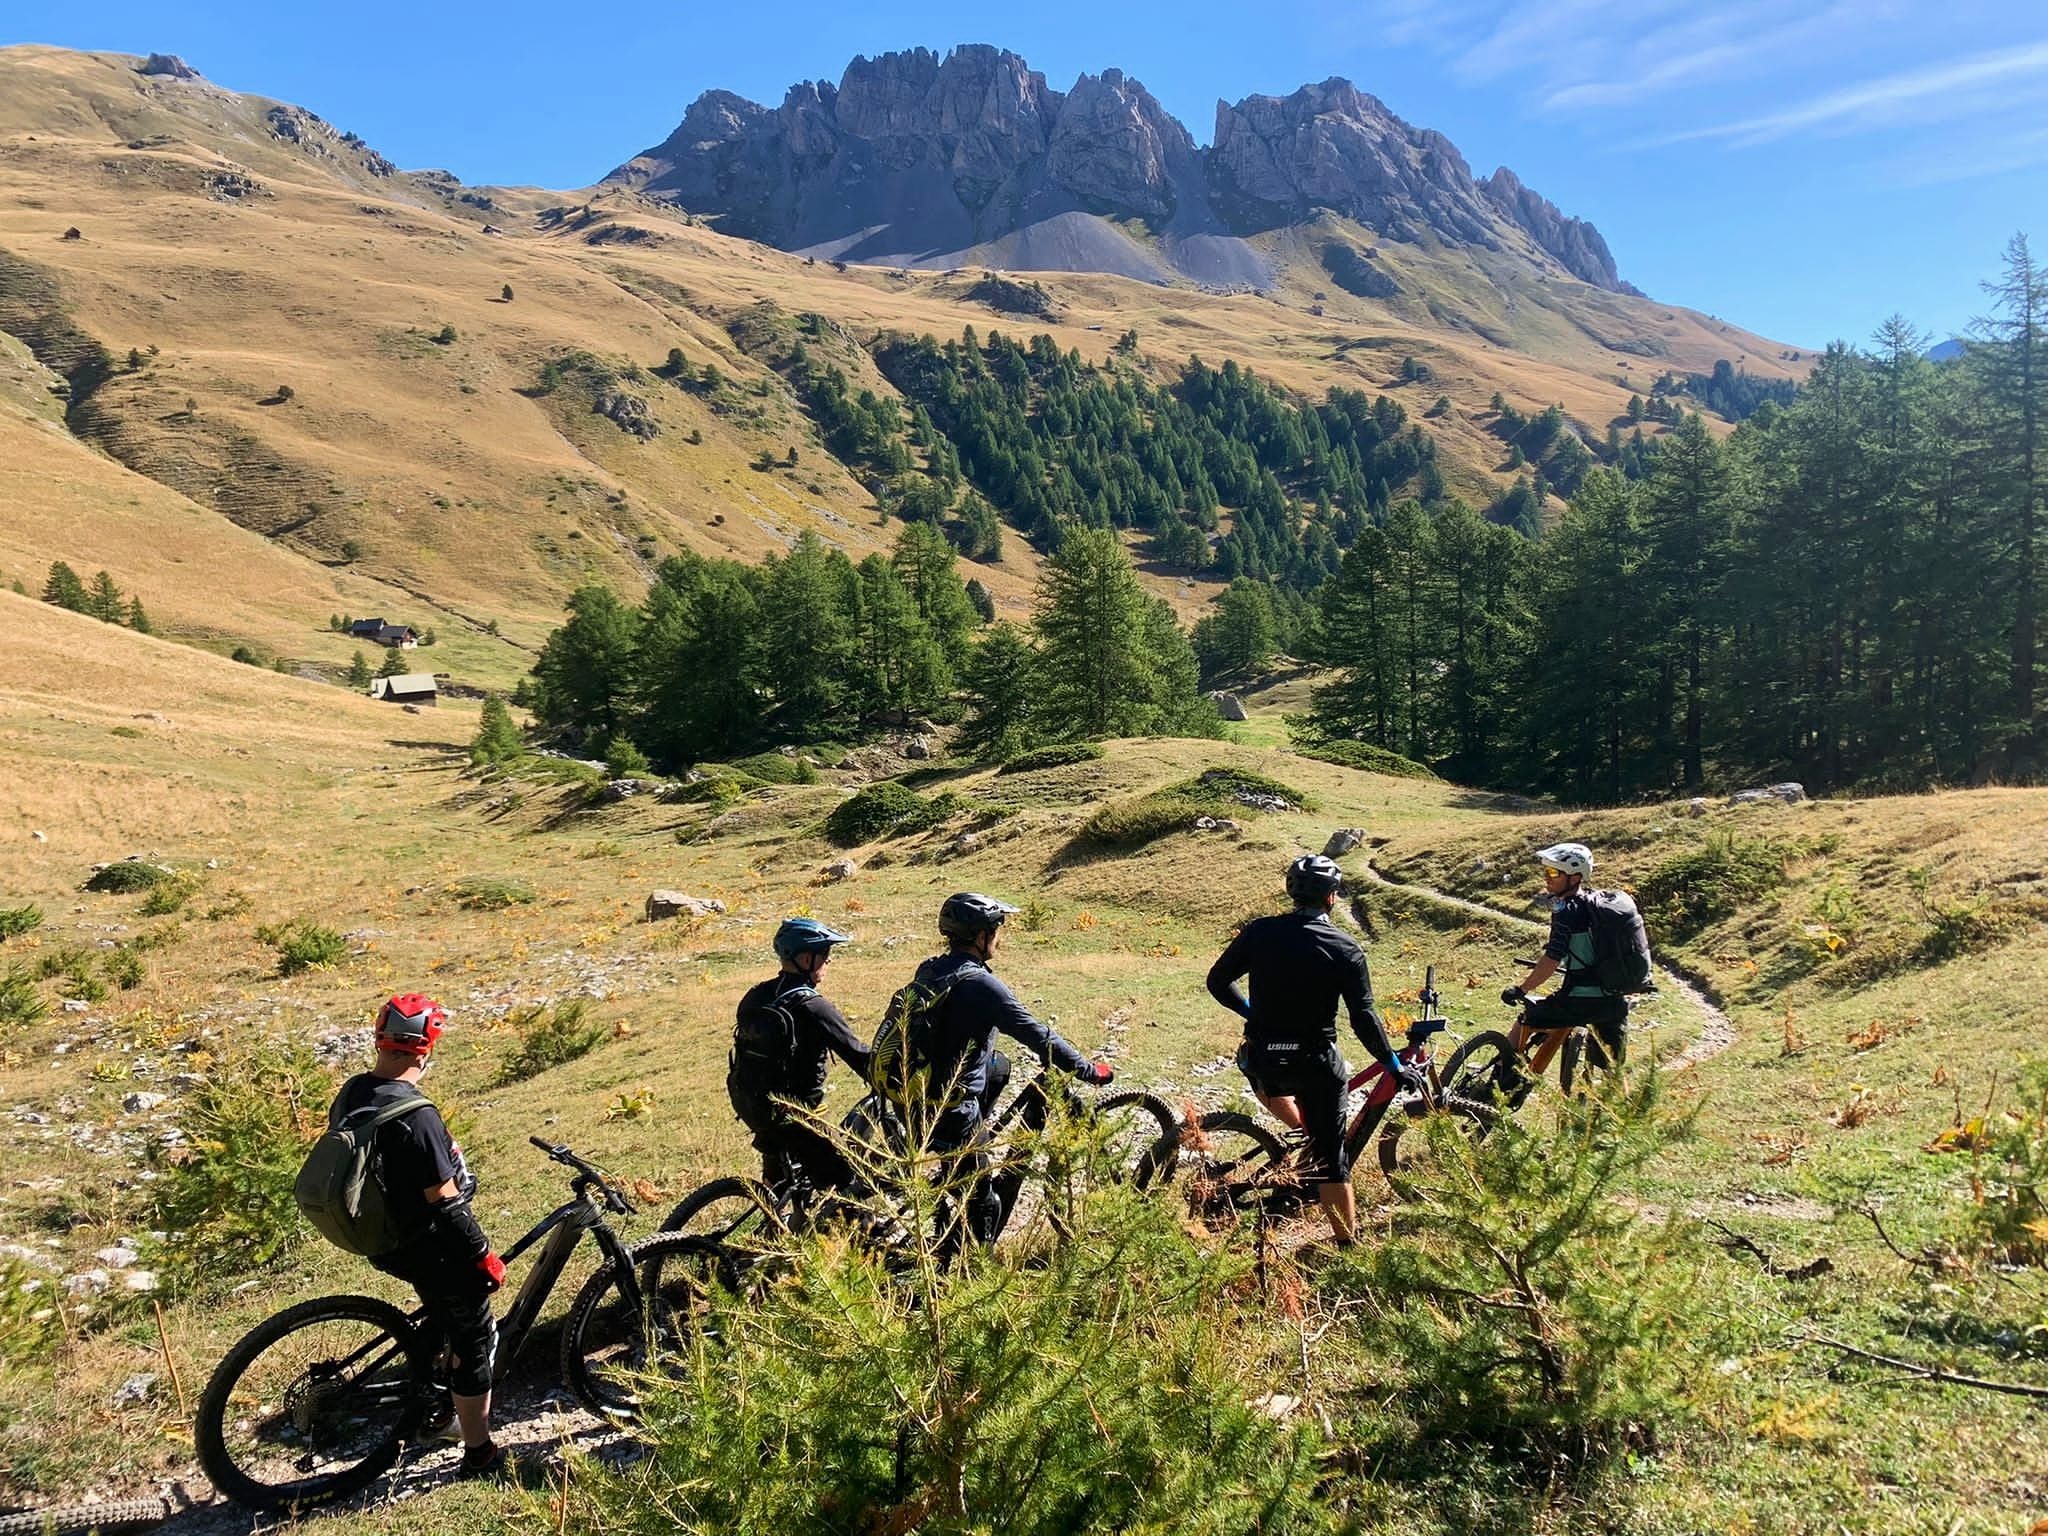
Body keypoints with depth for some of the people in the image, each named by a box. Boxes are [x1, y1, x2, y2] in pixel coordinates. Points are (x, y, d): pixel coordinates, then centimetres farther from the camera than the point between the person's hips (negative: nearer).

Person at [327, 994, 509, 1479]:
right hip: (430, 1249, -9)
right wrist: (485, 1256, -14)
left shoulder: (351, 1094, -4)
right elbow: (443, 1203, -25)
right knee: (477, 1338, 8)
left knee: (446, 1320, 30)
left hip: (381, 1236, 9)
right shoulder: (414, 1115, -30)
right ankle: (480, 1454, 20)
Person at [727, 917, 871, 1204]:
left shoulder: (755, 996, 2)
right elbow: (860, 1057, -17)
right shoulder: (813, 1008, -21)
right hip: (789, 1113, -8)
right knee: (842, 1179, 0)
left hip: (745, 1102, 8)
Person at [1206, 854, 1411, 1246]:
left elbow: (1218, 982, 6)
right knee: (1331, 1159, 10)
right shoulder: (1345, 949, -9)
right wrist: (1394, 1065, 3)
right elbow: (1364, 1019, -11)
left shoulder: (1259, 932, -3)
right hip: (1316, 1063, -2)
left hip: (1262, 1059, 2)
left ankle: (1303, 1132, 27)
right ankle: (1348, 1243, 14)